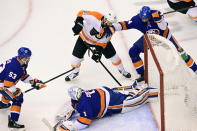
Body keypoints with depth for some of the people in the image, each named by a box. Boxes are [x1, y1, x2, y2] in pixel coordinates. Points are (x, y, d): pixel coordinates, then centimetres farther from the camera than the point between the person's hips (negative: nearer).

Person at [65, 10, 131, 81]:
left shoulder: (109, 30, -26)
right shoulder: (94, 17, -37)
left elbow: (102, 42, -20)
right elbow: (81, 13, -31)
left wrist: (98, 51, -32)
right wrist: (78, 23, -45)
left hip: (100, 41, 1)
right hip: (84, 37, -1)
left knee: (112, 54, 0)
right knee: (77, 55, -5)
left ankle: (122, 70, 27)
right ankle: (75, 72, 26)